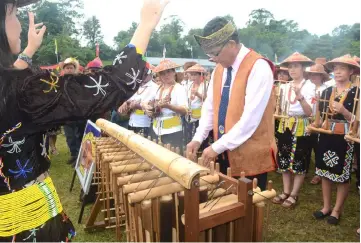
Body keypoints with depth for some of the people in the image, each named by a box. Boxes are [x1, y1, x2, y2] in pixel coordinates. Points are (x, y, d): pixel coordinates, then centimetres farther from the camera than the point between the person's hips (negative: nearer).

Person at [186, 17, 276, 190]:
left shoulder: (258, 67, -17)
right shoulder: (219, 68, 6)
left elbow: (250, 117, -23)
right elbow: (210, 106, 10)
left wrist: (217, 146, -20)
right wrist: (198, 138, -1)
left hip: (251, 156, -6)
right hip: (225, 153, 7)